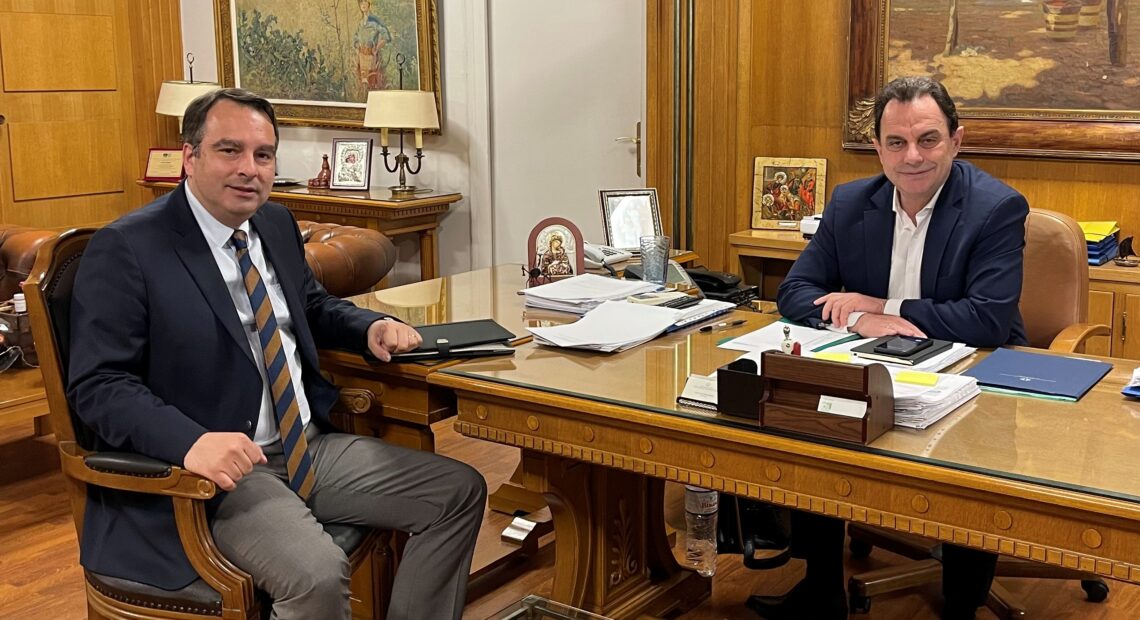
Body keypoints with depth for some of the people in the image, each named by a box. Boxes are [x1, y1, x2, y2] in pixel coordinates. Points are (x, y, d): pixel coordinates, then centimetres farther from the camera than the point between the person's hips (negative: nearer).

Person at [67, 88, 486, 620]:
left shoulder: (276, 223, 11)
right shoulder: (124, 249, -10)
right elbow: (98, 385, -15)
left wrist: (373, 327, 6)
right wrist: (191, 441, -32)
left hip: (312, 447, 8)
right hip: (221, 464, -7)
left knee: (461, 492, 1)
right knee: (317, 575, -32)